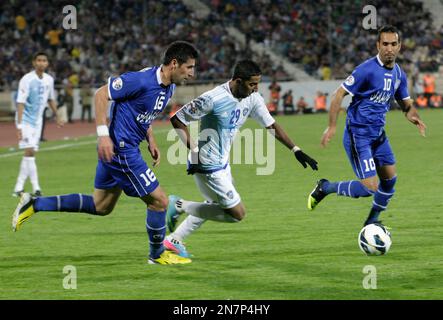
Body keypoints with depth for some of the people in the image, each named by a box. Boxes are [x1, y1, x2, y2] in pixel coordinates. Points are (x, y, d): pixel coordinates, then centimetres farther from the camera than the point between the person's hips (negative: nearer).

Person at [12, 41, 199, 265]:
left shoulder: (168, 87, 6)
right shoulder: (142, 80, -22)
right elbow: (101, 94, -18)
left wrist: (151, 142, 11)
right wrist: (103, 134, -23)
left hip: (125, 148, 10)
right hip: (121, 149, -10)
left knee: (100, 207, 17)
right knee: (159, 201, -2)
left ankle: (34, 205, 20)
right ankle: (157, 255, 19)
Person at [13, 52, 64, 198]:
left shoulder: (49, 80, 3)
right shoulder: (27, 80, -16)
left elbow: (51, 99, 19)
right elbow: (20, 103, -19)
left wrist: (57, 117, 23)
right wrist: (19, 126, -25)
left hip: (37, 120, 6)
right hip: (25, 120, -6)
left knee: (30, 153, 5)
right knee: (29, 151, -15)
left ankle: (18, 188, 10)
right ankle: (36, 187, -13)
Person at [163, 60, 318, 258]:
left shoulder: (252, 99, -3)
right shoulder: (214, 99, -25)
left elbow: (271, 125, 8)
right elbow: (177, 119, -18)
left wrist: (296, 151, 2)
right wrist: (194, 152, -21)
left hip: (222, 163, 9)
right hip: (208, 167, -9)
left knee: (215, 206, 25)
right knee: (237, 213, -6)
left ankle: (173, 240, 35)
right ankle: (180, 206, 1)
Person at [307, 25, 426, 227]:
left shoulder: (399, 74, 6)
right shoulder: (367, 70, -18)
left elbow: (406, 103, 17)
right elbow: (339, 94, -15)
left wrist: (413, 116, -8)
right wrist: (332, 126, -21)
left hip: (378, 135, 8)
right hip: (358, 136, -8)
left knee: (389, 179, 9)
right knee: (370, 187, -14)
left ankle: (372, 221, 29)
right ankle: (325, 188, 7)